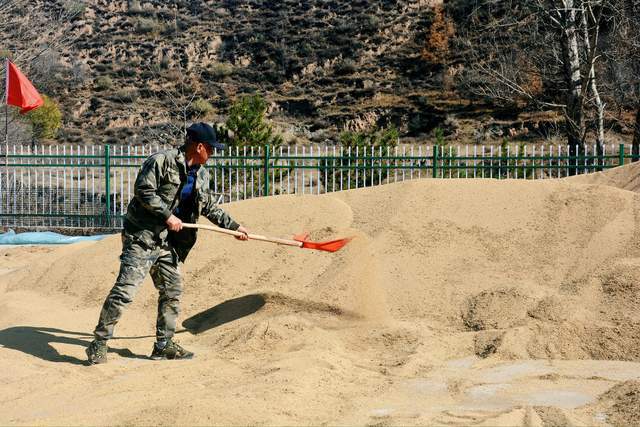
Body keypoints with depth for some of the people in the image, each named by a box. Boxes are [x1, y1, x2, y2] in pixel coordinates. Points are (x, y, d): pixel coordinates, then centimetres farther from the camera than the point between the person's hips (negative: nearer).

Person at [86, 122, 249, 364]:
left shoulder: (201, 175, 13)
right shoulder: (162, 161, -12)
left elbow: (209, 207, 23)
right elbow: (143, 191, -17)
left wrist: (233, 226, 21)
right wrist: (168, 216, -18)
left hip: (169, 242, 8)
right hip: (142, 237, -8)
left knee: (172, 291, 11)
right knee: (125, 290, -13)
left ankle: (164, 345, 23)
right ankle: (99, 343, -5)